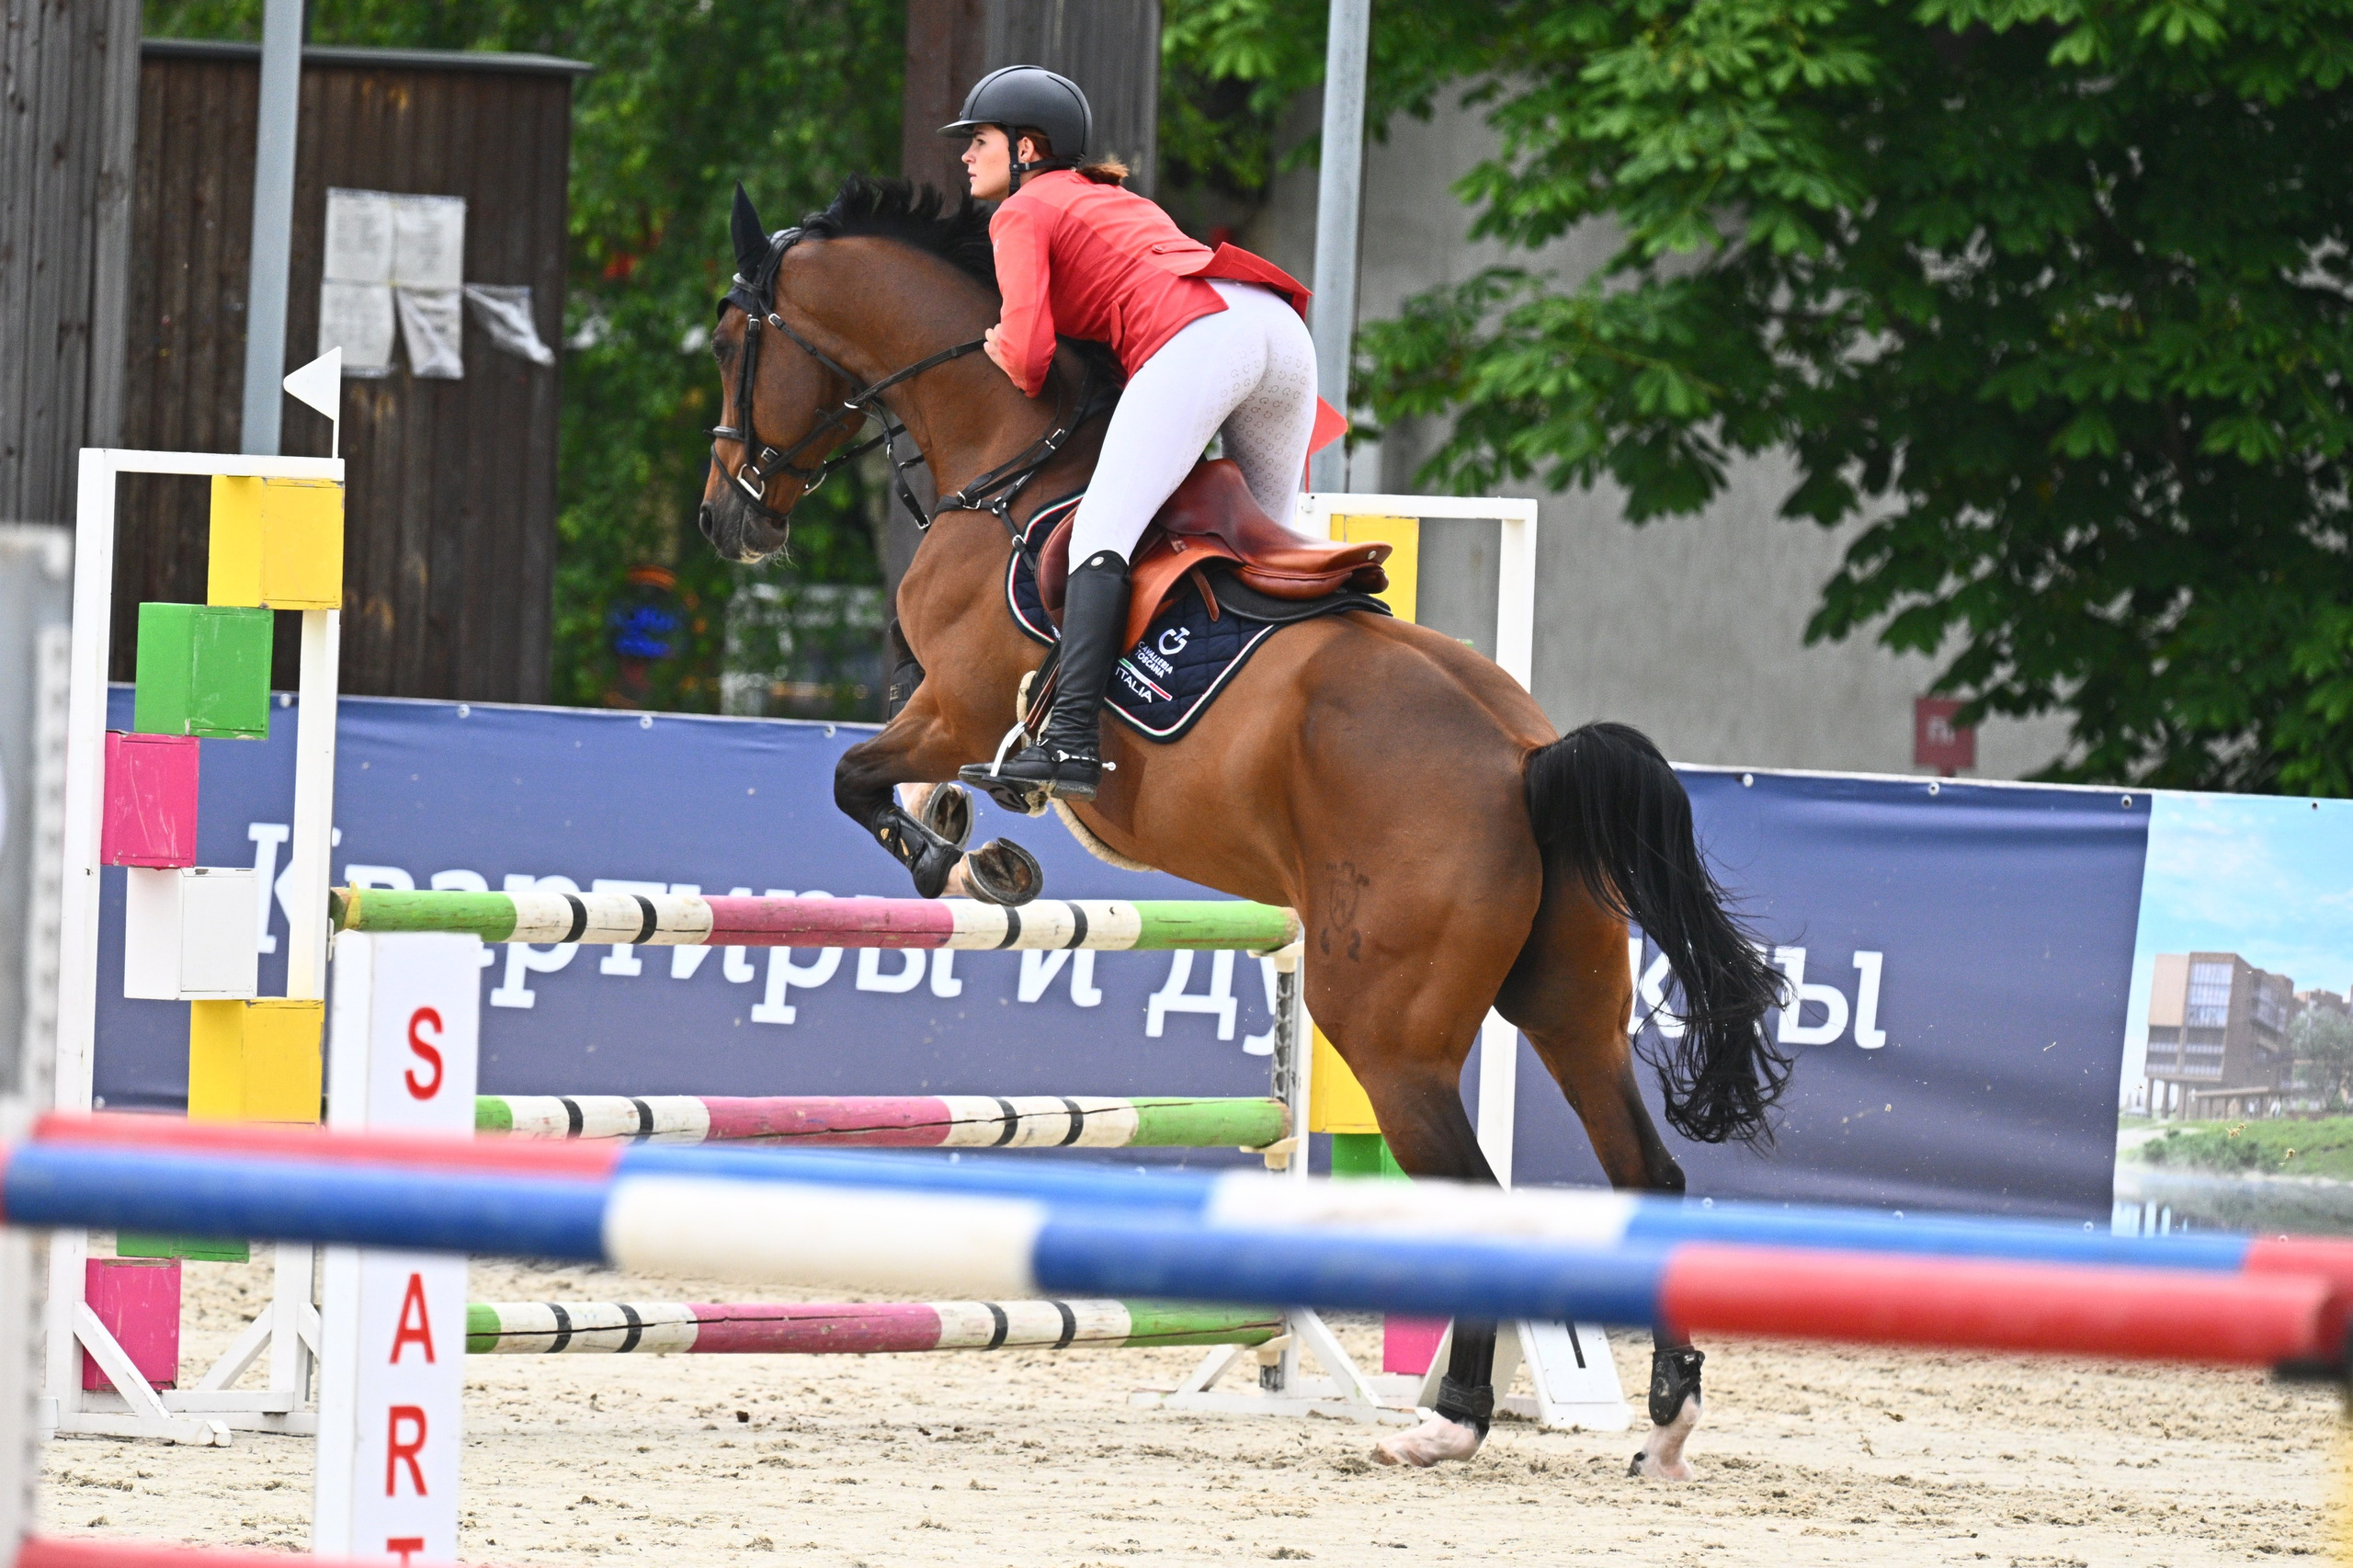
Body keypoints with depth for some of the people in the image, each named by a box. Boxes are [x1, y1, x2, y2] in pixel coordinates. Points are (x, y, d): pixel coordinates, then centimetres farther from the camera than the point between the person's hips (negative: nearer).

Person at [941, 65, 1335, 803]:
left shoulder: (1023, 215, 13)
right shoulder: (1114, 200, 37)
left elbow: (1027, 350, 0)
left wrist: (1017, 372, 22)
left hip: (1197, 339, -8)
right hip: (1284, 327, 8)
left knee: (1103, 530, -16)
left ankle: (1071, 740, -32)